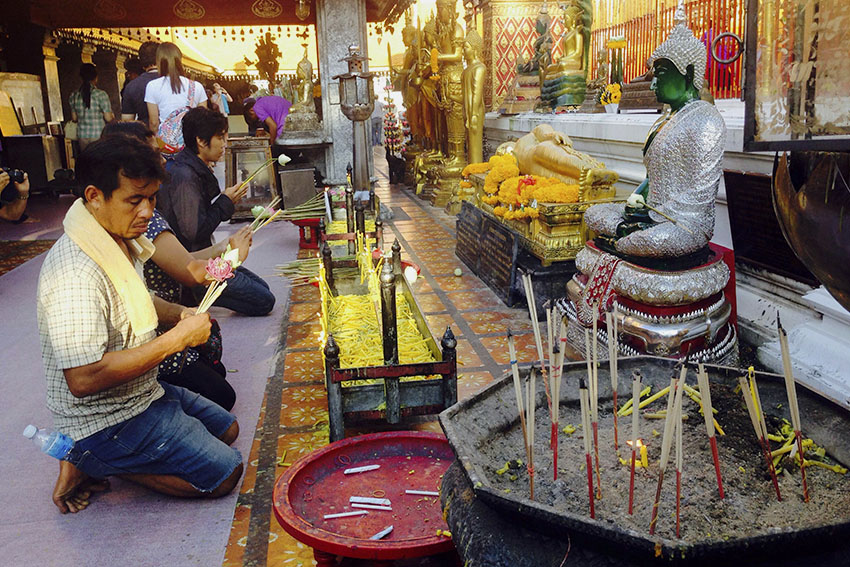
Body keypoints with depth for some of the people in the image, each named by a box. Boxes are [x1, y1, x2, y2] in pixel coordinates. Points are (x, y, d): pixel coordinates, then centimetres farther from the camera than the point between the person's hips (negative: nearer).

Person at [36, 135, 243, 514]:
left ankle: (93, 459, 13)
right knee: (225, 472, -9)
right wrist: (177, 338, -28)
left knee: (226, 429, 20)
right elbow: (84, 378, -35)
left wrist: (180, 314, 0)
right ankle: (92, 463, 0)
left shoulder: (119, 240, 2)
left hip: (141, 394, 10)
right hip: (105, 422, -9)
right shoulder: (75, 272, -30)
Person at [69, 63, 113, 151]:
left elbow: (74, 118, 11)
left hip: (82, 136, 4)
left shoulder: (74, 95, 5)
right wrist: (113, 116, 12)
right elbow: (108, 118, -10)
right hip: (99, 136, -4)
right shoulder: (101, 94, -10)